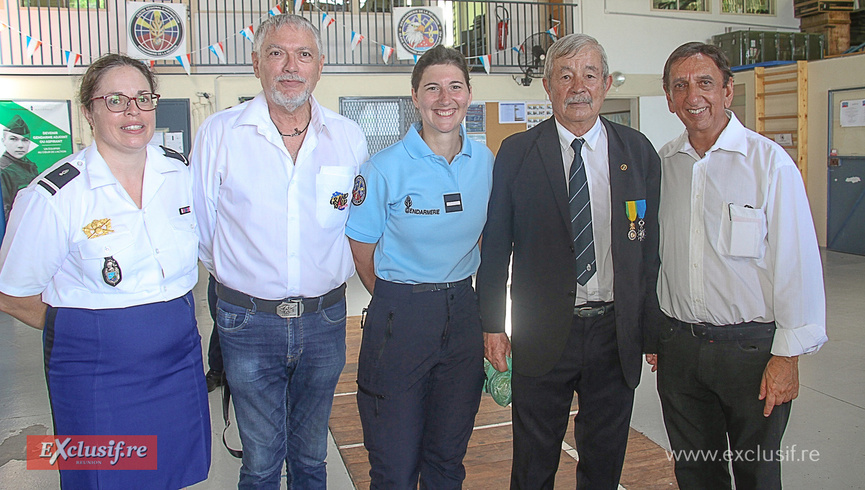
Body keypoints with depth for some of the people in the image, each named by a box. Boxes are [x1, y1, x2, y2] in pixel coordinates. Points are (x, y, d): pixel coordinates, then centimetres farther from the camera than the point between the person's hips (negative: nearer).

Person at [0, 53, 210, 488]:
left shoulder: (182, 172, 0)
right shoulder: (54, 195, -13)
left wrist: (168, 312, 11)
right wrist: (86, 326, 1)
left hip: (179, 361, 4)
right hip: (96, 371, -4)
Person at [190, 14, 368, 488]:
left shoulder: (349, 137, 0)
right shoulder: (220, 133, -6)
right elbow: (201, 228, 2)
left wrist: (329, 274, 10)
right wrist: (239, 274, 6)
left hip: (324, 320, 2)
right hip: (248, 322, -2)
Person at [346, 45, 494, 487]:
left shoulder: (486, 162, 2)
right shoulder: (385, 169, -11)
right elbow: (361, 249, -3)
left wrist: (455, 294, 10)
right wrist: (399, 302, 2)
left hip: (463, 313, 4)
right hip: (400, 315, -4)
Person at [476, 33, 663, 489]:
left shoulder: (638, 152, 2)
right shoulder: (516, 153, -3)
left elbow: (652, 243, 3)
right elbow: (496, 245, -1)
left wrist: (655, 327, 3)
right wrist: (492, 324, -2)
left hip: (616, 333, 2)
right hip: (542, 334, -1)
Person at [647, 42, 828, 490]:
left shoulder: (769, 161, -8)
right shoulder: (661, 164, 3)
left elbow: (797, 263, -9)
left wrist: (787, 355, -11)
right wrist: (652, 333, 11)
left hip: (750, 347, -3)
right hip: (678, 347, 3)